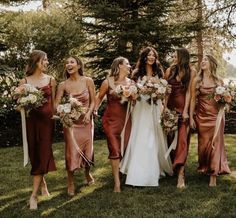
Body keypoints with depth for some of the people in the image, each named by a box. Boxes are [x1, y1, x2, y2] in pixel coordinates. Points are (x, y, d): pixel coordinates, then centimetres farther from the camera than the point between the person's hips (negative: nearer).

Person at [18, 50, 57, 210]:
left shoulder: (51, 80, 6)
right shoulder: (24, 81, 3)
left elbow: (54, 102, 11)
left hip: (47, 119, 0)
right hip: (31, 120, 0)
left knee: (43, 153, -6)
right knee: (34, 154, 5)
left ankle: (34, 194, -4)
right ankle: (42, 182, 28)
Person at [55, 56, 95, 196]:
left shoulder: (88, 81, -4)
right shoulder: (63, 85, -4)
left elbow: (93, 101, -1)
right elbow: (56, 104, -9)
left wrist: (88, 113, -16)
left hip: (86, 120, 1)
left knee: (87, 148, 11)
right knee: (72, 150, -5)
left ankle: (88, 173, 41)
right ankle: (71, 183, 11)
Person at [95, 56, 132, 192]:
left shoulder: (130, 82, 4)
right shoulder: (108, 82, -5)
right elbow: (100, 97, 7)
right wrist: (94, 110, -3)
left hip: (126, 119, 4)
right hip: (111, 119, -3)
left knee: (125, 148, 4)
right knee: (115, 149, -6)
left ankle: (122, 172, 25)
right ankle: (117, 182, -1)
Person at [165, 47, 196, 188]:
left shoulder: (191, 71, -3)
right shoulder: (170, 70, 4)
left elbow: (188, 91, -6)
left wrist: (185, 111, -12)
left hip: (183, 106, -3)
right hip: (171, 106, 3)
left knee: (182, 139, -8)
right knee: (170, 137, 10)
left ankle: (180, 174, -14)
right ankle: (172, 166, 24)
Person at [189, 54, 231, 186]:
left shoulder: (219, 81, 5)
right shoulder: (197, 80, 3)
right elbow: (193, 99, 2)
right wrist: (191, 117, -2)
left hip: (216, 116, 0)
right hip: (202, 116, 0)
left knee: (215, 143, -3)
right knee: (204, 143, 5)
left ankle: (213, 175, -1)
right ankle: (204, 168, 25)